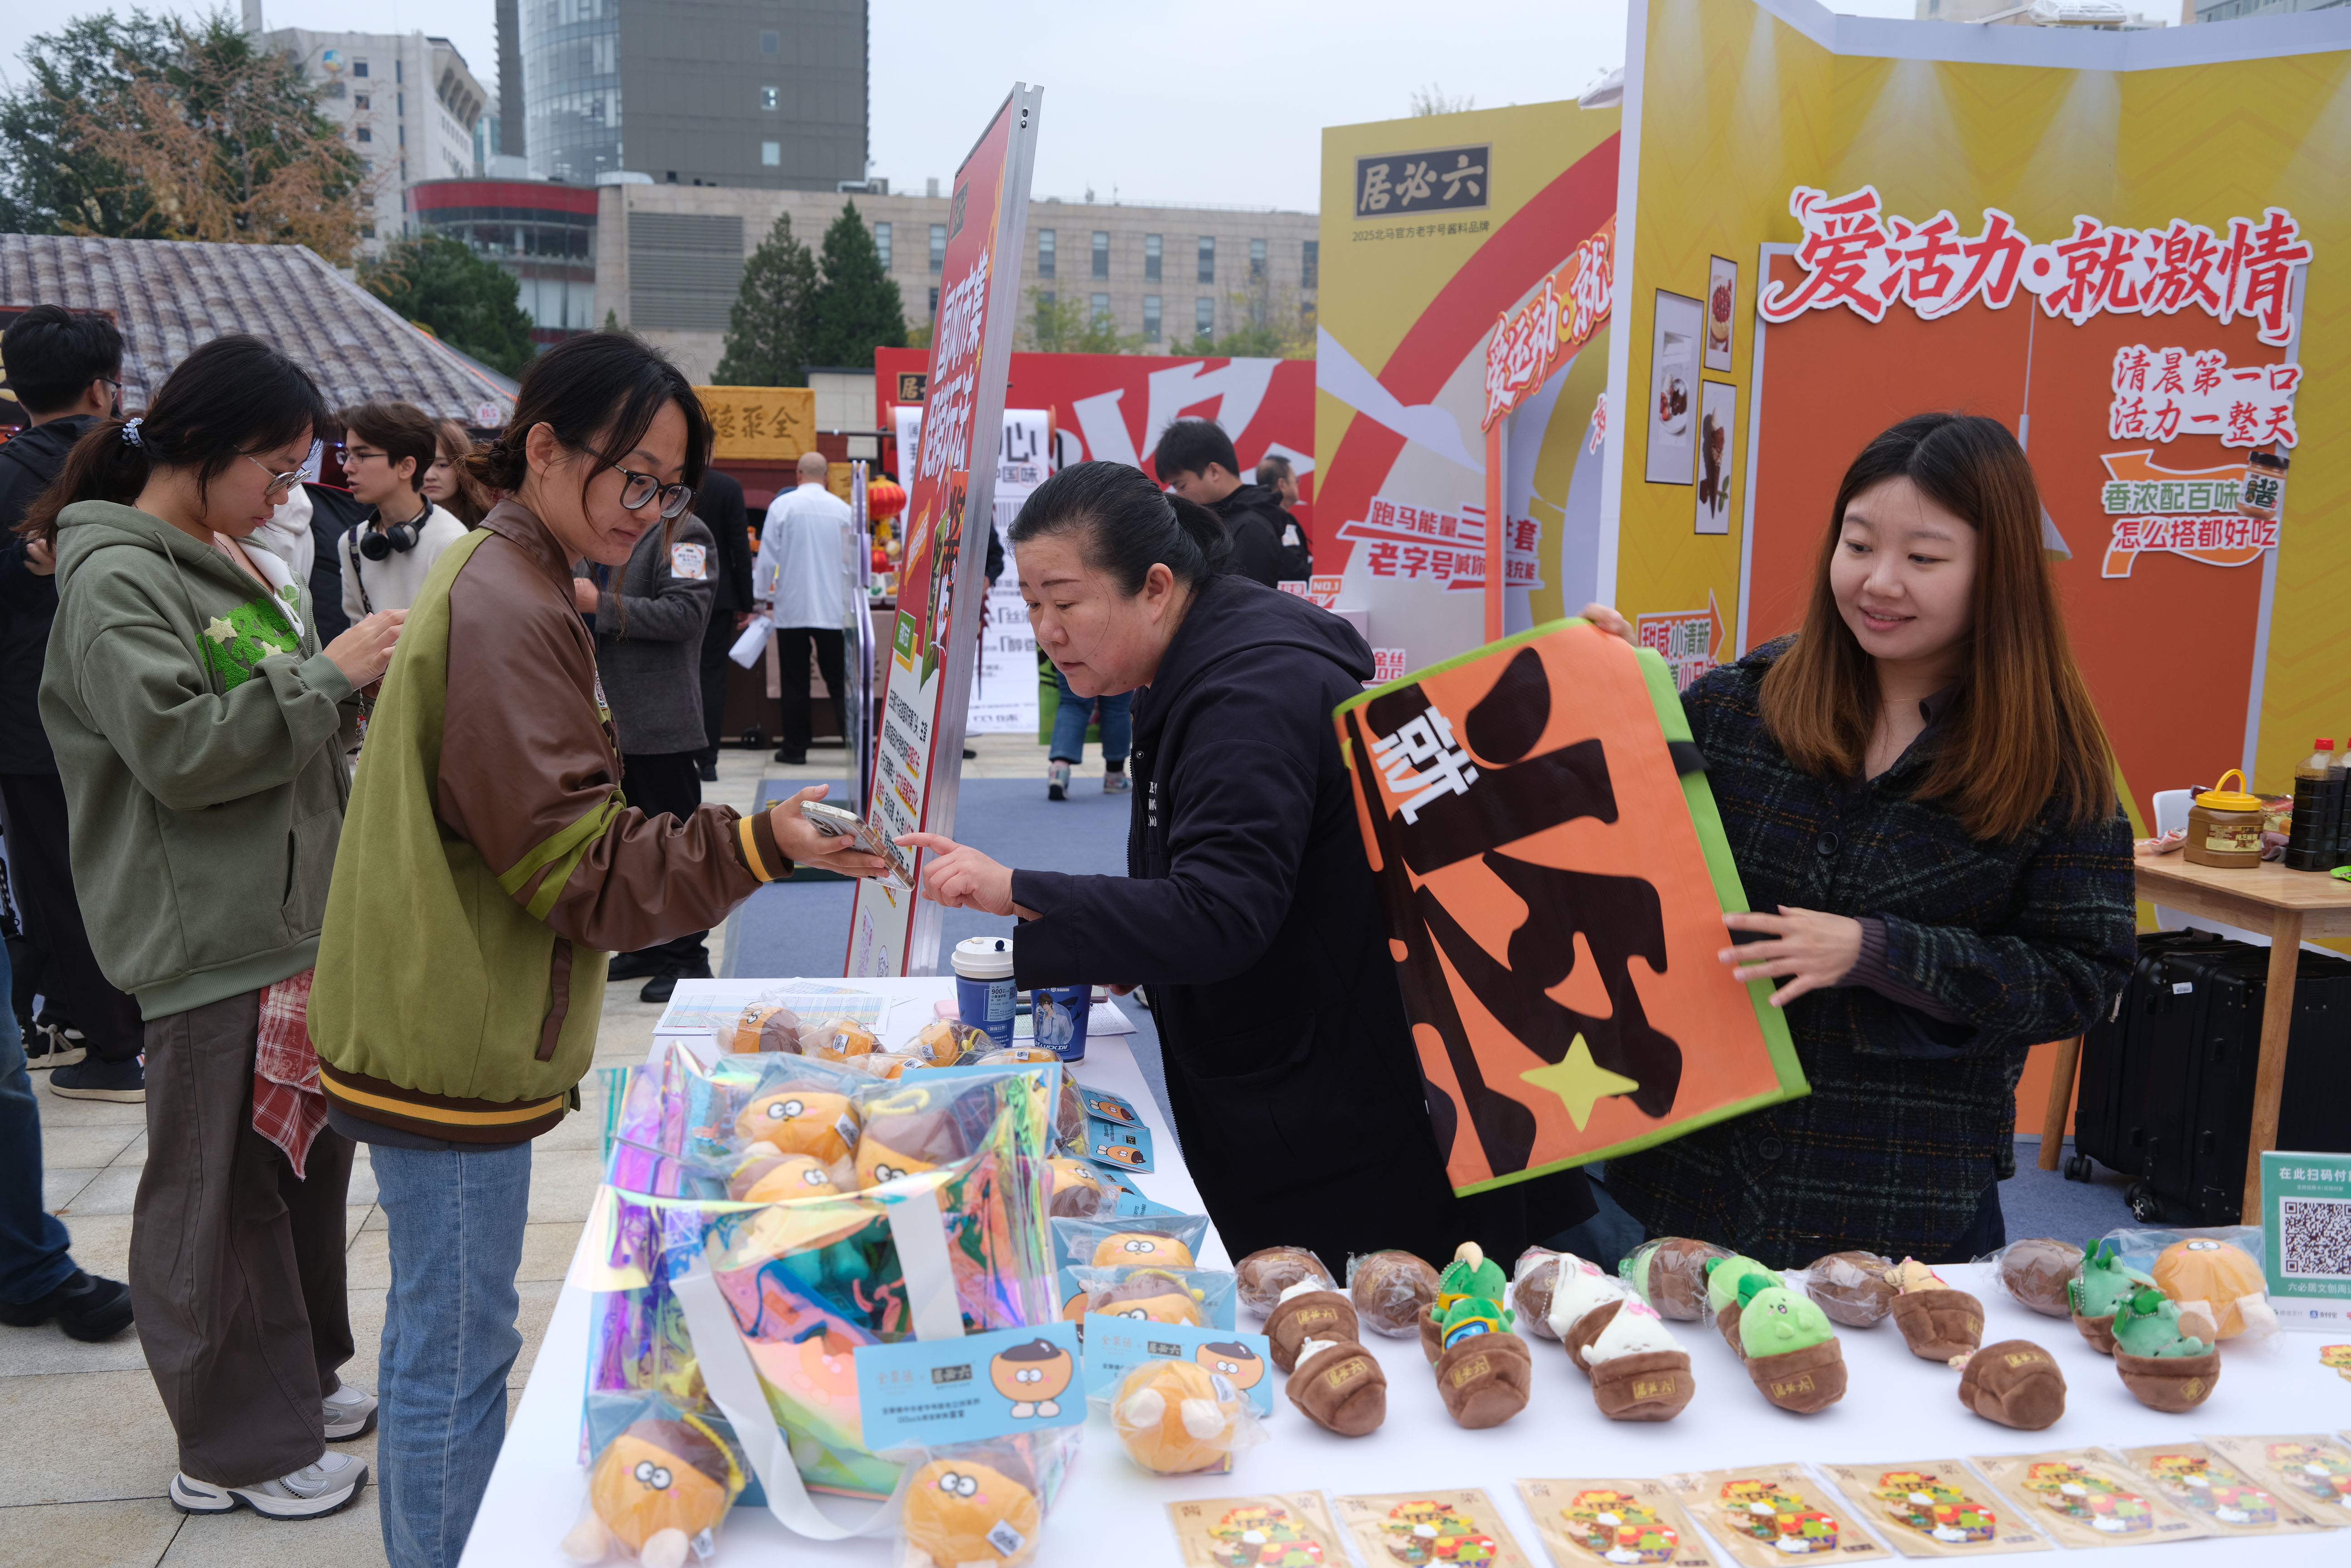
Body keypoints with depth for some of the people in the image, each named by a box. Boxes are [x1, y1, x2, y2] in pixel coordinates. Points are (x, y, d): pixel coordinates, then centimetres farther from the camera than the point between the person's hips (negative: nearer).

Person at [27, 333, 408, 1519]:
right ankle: (237, 1445, 17)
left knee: (306, 1161, 18)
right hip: (211, 942, -9)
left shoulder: (229, 564, 14)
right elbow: (176, 748, -22)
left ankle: (294, 1381, 34)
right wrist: (327, 674, -20)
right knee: (222, 1188, 3)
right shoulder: (117, 578, -13)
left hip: (293, 920, 9)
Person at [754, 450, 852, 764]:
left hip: (792, 607, -1)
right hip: (833, 608, 1)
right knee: (837, 678, 6)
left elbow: (768, 556, -3)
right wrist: (850, 600, 22)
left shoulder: (782, 505, -4)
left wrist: (765, 595, 9)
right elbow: (853, 561, 8)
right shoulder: (843, 509, 0)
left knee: (795, 680, 5)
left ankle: (795, 747, 9)